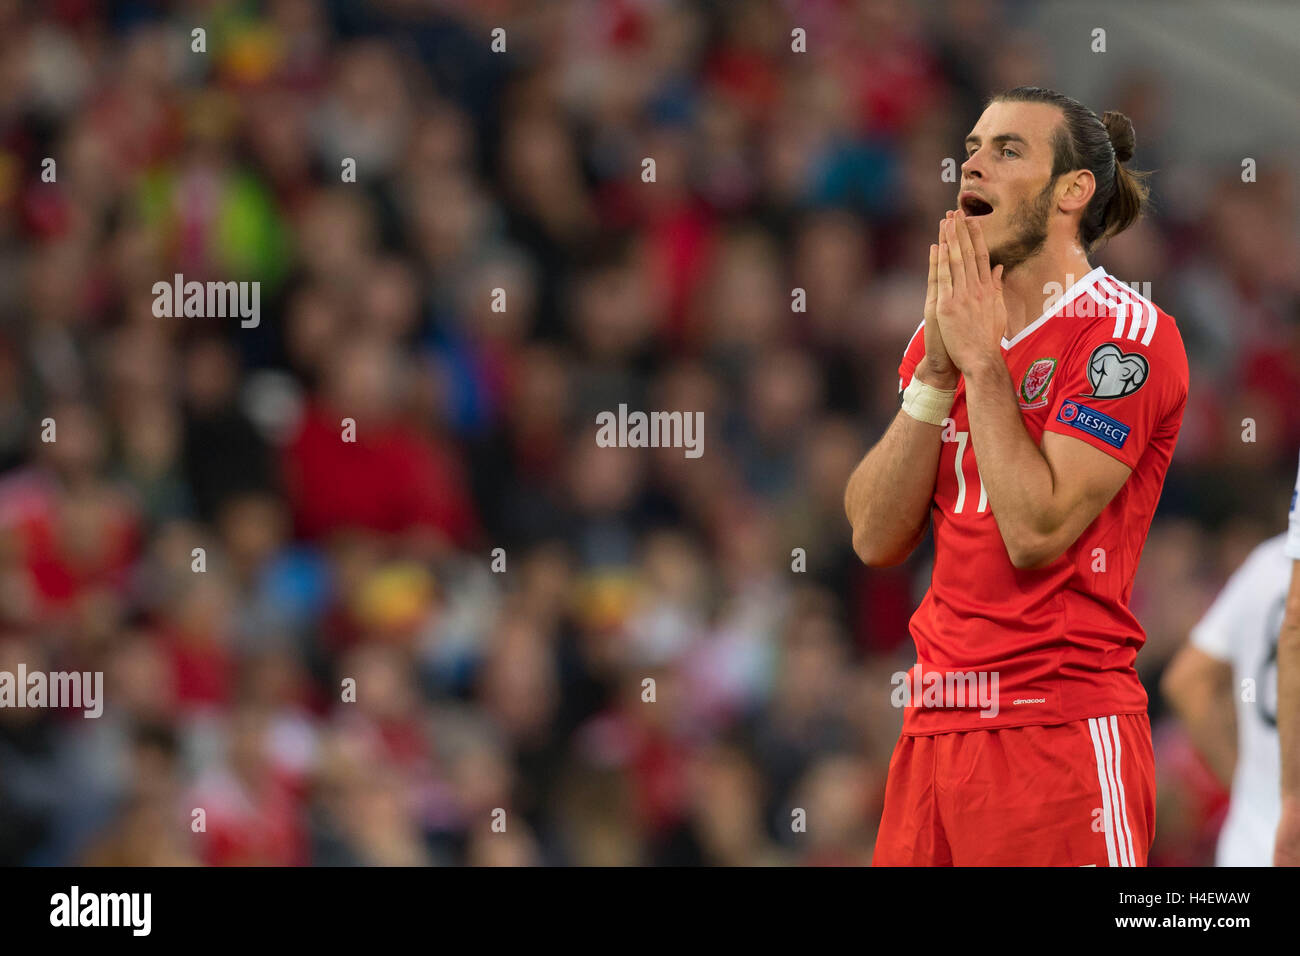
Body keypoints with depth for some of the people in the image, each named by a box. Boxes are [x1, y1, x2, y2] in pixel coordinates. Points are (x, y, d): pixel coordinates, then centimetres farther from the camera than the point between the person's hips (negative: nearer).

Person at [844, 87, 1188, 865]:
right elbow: (876, 539, 5)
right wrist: (936, 370, -3)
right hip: (935, 727, 6)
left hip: (1063, 726, -6)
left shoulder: (1128, 336, -7)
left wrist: (983, 360, -11)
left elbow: (1036, 532, -16)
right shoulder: (947, 335, 14)